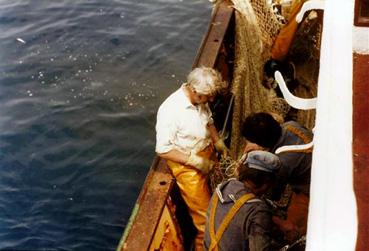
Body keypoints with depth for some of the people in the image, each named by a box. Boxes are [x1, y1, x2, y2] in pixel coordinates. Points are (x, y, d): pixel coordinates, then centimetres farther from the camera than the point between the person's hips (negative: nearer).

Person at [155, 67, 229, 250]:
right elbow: (162, 150, -25)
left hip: (207, 153, 7)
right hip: (186, 164, -7)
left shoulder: (200, 99, -7)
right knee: (204, 213, 1)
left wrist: (219, 143, -2)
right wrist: (195, 161, -25)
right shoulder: (170, 110, -29)